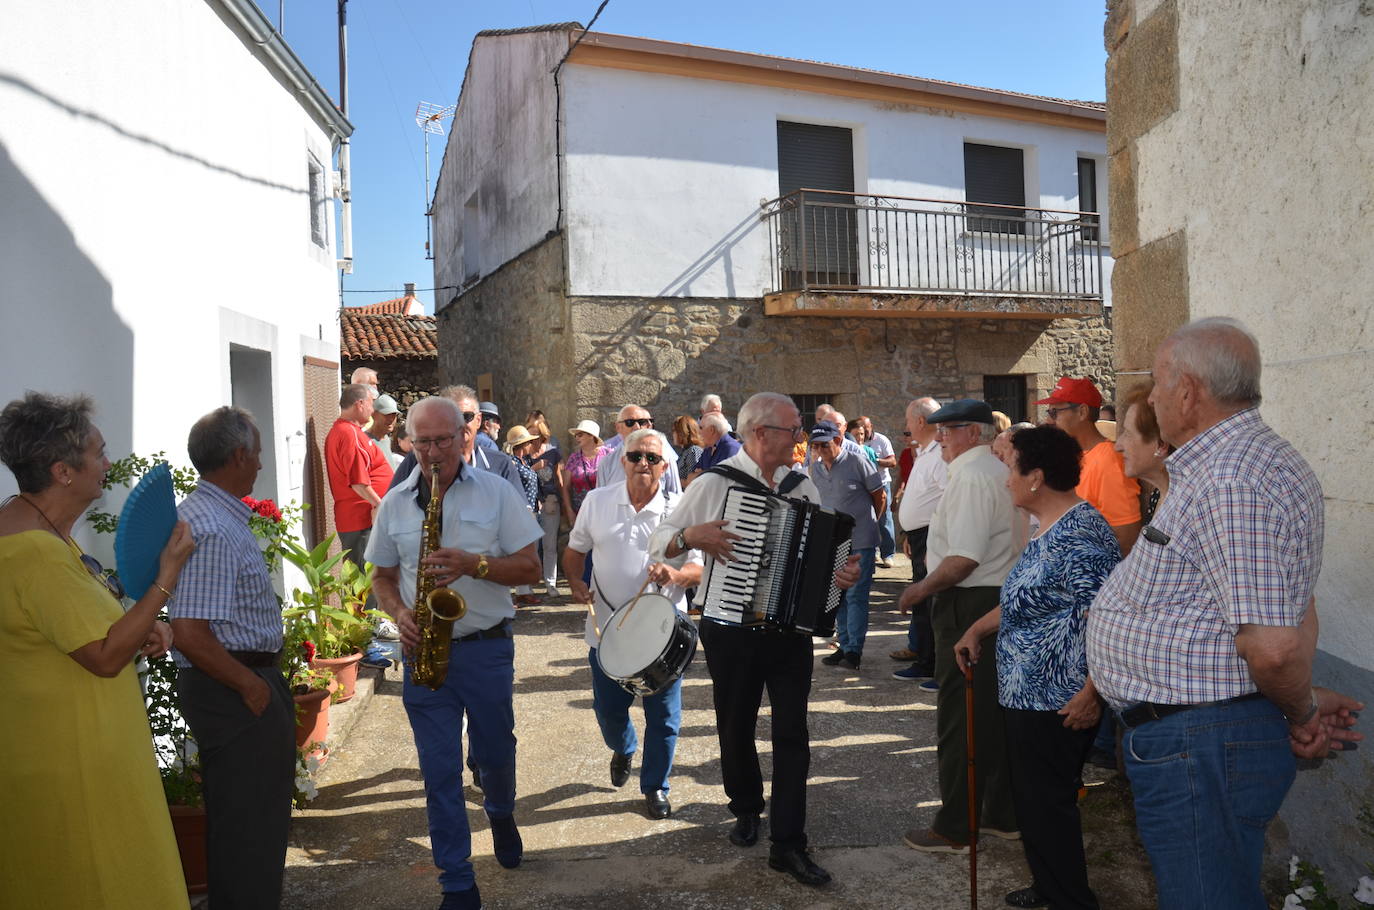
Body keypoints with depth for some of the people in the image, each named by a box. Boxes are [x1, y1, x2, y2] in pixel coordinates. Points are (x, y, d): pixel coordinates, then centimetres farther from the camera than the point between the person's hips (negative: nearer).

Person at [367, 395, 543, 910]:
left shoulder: (496, 493, -4)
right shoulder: (395, 504, 3)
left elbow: (530, 568, -5)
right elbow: (382, 578, 12)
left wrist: (474, 564, -21)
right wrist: (400, 614, -9)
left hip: (487, 649, -1)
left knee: (496, 752, 16)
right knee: (439, 773, 5)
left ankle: (501, 813, 50)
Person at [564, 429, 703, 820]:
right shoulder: (597, 502, 0)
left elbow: (701, 567, -5)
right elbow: (575, 549, 12)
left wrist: (677, 575, -26)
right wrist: (575, 581, -7)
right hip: (607, 629, 2)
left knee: (663, 715, 6)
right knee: (608, 710, 14)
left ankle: (655, 786, 28)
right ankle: (623, 750, 49)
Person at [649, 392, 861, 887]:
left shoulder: (803, 486, 3)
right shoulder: (715, 482, -8)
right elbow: (659, 540, -4)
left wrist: (843, 572, -11)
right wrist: (692, 535, -24)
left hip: (791, 629, 2)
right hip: (731, 631, -2)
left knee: (792, 735, 2)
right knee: (736, 729, 15)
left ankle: (788, 844, 12)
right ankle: (746, 810, 40)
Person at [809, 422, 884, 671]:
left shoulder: (857, 463, -11)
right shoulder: (815, 468, 5)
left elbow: (880, 497, -2)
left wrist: (866, 523, 5)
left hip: (860, 541, -6)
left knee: (856, 596, -5)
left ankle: (854, 650, 1)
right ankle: (844, 646, 21)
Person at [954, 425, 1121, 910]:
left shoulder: (1079, 535, -22)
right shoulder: (1048, 529, 11)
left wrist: (1091, 693, -26)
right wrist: (979, 629, 19)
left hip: (1059, 702, -10)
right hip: (1028, 693, 10)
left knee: (1045, 802, 3)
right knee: (1032, 797, 20)